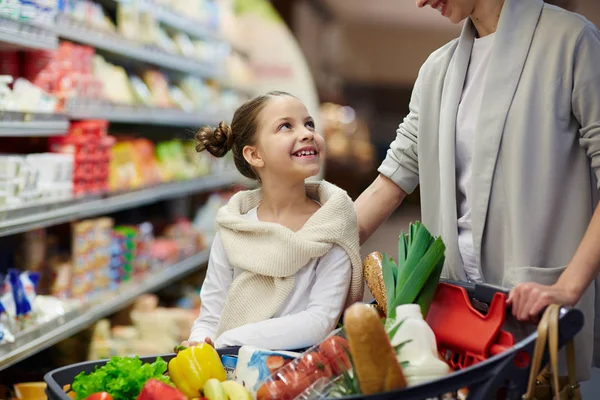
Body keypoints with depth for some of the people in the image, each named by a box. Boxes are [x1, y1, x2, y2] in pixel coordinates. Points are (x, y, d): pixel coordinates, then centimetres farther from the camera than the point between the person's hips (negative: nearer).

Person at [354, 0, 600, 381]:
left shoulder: (569, 39, -7)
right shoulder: (438, 68, 11)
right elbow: (392, 180, 12)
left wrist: (567, 288, -21)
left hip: (533, 303, -5)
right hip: (457, 292, 5)